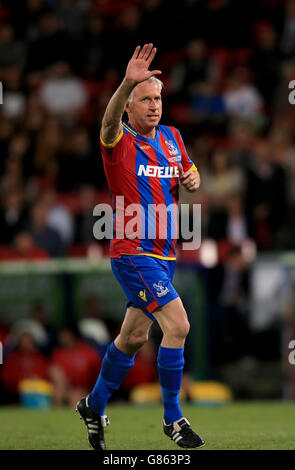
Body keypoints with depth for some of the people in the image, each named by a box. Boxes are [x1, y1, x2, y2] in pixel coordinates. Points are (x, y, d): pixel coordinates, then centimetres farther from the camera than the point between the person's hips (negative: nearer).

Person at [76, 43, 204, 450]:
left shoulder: (171, 138, 10)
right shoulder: (119, 142, -11)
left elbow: (189, 173, 25)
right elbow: (110, 121, -34)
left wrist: (192, 179, 0)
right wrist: (127, 82, -52)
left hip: (164, 254, 7)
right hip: (133, 253, -7)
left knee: (135, 337, 17)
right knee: (178, 325, -18)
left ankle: (94, 406, 35)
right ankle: (173, 417, -7)